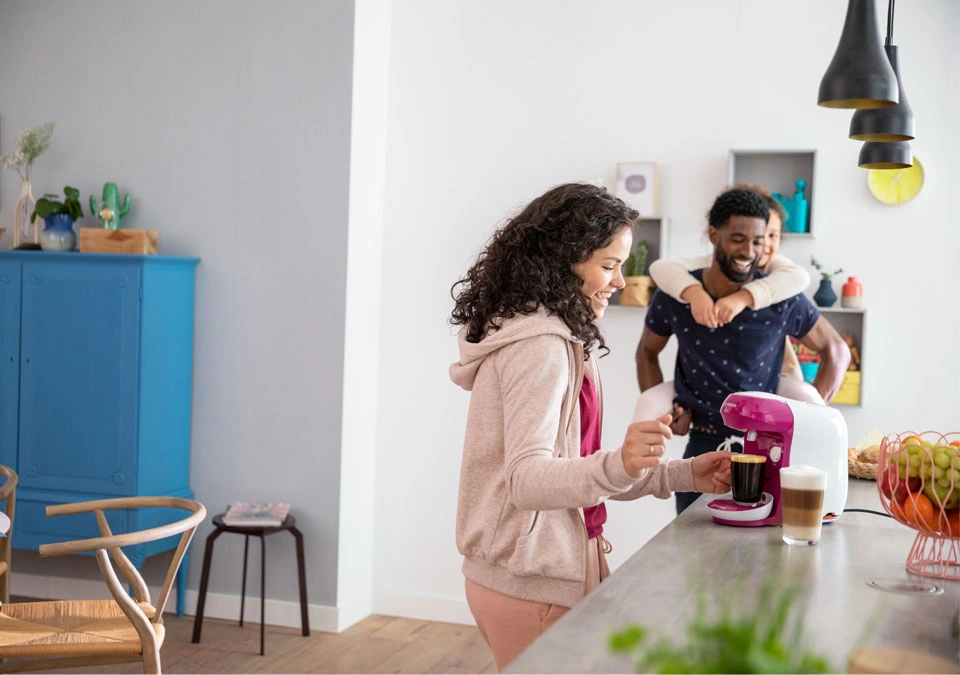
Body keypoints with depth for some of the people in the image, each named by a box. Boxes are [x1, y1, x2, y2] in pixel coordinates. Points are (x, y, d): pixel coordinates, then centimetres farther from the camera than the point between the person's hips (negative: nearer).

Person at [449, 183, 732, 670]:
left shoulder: (555, 340, 15)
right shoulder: (538, 346, -16)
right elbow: (527, 480, -24)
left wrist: (683, 475, 7)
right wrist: (618, 466, -41)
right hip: (533, 584, -10)